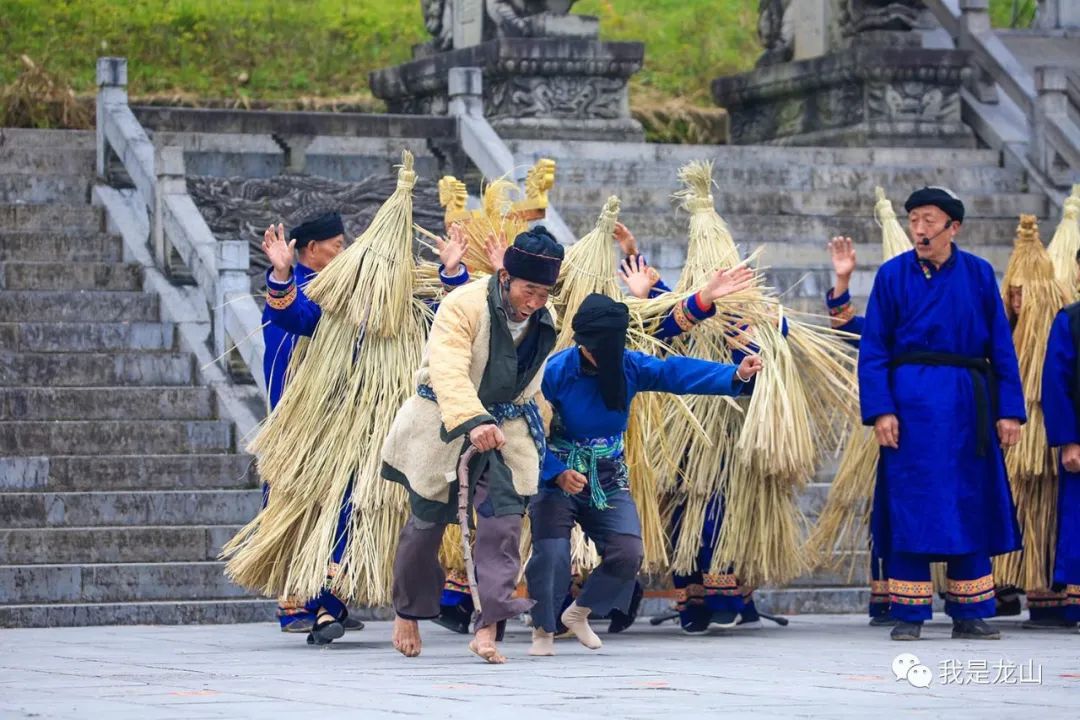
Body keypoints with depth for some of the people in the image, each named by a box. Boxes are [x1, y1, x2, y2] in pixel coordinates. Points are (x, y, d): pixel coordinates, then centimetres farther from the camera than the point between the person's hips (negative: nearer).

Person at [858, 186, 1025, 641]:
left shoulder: (978, 275, 6)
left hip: (966, 405, 2)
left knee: (970, 507, 4)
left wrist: (1009, 411, 0)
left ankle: (970, 614, 11)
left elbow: (1002, 347, 7)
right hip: (910, 403, -2)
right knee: (909, 508, -3)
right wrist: (880, 411, -10)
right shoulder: (893, 275, 2)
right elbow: (873, 348, 0)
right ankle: (909, 615, 3)